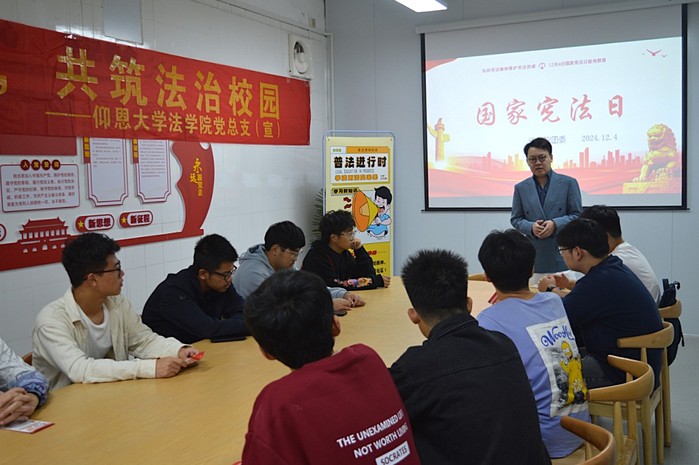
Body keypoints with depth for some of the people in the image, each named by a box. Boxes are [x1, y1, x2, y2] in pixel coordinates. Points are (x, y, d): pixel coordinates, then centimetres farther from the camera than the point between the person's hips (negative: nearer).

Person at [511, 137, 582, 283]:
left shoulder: (568, 183, 4)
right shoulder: (521, 188, 10)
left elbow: (577, 215, 3)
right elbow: (515, 219, 11)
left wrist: (555, 224, -14)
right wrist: (531, 227, -9)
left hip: (563, 254, -1)